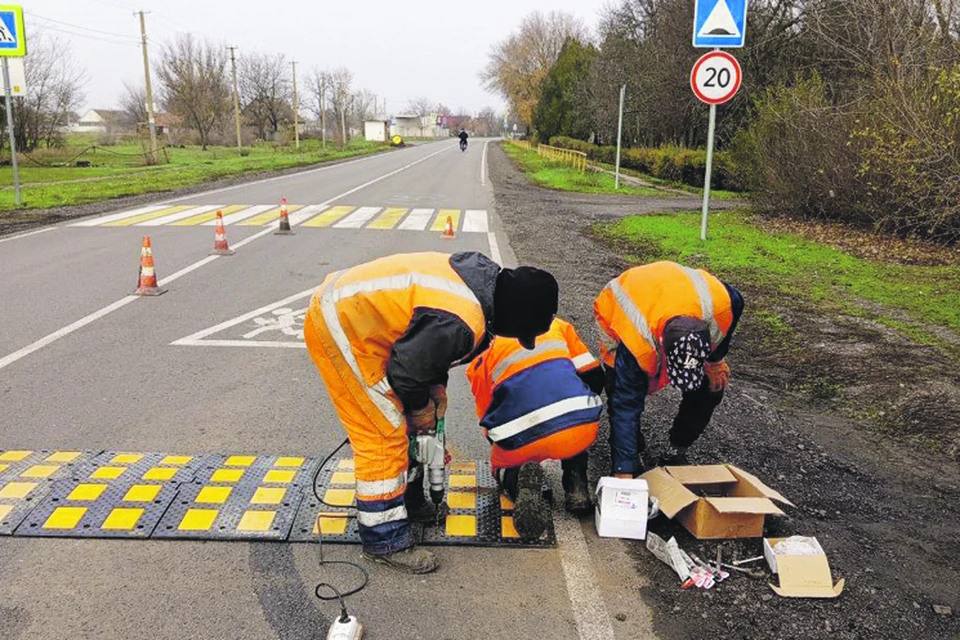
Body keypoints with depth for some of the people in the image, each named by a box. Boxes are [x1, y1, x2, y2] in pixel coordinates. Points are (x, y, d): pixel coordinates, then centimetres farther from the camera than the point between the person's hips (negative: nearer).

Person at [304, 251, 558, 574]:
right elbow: (406, 371, -20)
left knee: (405, 423, 18)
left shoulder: (484, 276, -1)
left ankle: (408, 498, 36)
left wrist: (437, 388, 9)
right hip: (337, 329, -10)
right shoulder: (460, 322, -31)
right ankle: (384, 541, 7)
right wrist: (421, 409, -1)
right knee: (384, 433, -6)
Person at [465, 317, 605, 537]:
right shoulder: (556, 325, 21)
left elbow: (488, 418, 24)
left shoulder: (481, 358, 19)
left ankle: (518, 483, -1)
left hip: (519, 443, -1)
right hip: (581, 429, 2)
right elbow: (592, 376, 21)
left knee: (503, 466, 32)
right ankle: (576, 485, 16)